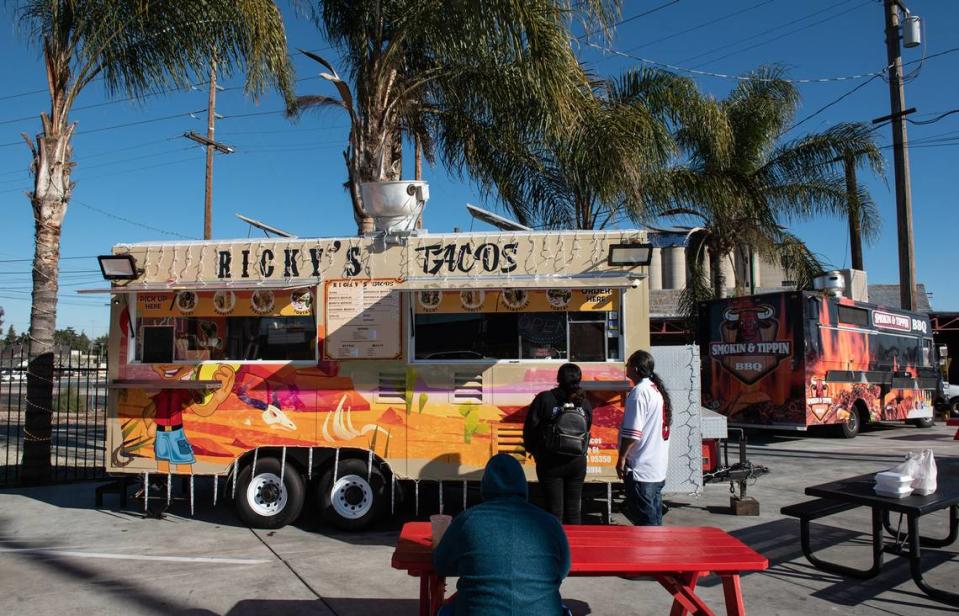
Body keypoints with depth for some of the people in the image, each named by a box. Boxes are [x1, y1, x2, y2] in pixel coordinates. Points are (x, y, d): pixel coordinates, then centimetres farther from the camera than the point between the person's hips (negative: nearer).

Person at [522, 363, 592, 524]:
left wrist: (533, 450, 10)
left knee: (555, 509, 4)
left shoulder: (544, 399, -10)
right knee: (574, 510, 12)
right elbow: (588, 430, 6)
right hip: (577, 462, 3)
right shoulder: (585, 403, 0)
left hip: (550, 462, -3)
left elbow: (530, 428, -8)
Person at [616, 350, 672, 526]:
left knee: (644, 520, -3)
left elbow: (632, 432, -22)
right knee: (655, 518, 16)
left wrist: (621, 459, -12)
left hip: (641, 469, -9)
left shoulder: (639, 391, -16)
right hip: (659, 468, 9)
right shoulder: (658, 390, 13)